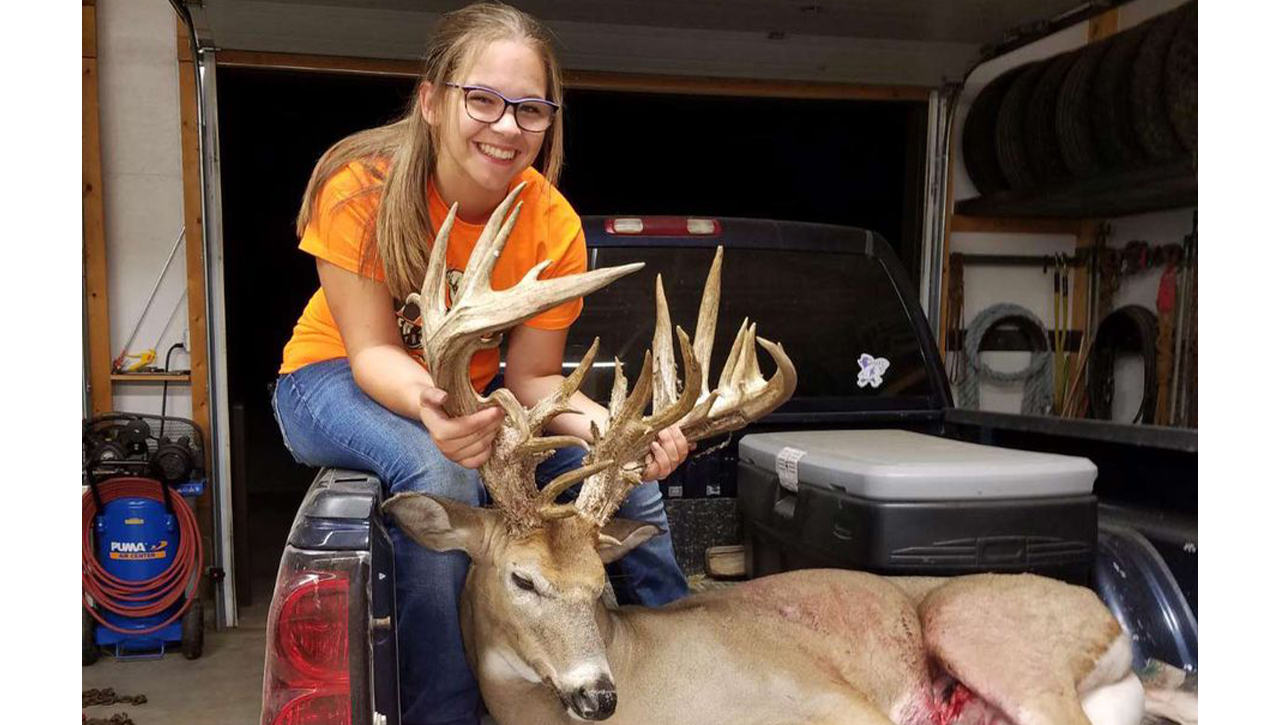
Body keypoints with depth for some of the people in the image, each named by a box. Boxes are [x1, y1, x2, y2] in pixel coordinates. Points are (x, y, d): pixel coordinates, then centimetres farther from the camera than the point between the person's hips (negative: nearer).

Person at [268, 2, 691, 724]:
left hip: (474, 388, 4)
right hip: (338, 380, -3)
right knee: (438, 475, -36)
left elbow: (533, 378, -14)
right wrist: (431, 408, -48)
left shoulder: (555, 228, -18)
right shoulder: (362, 186, -26)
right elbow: (374, 351, -25)